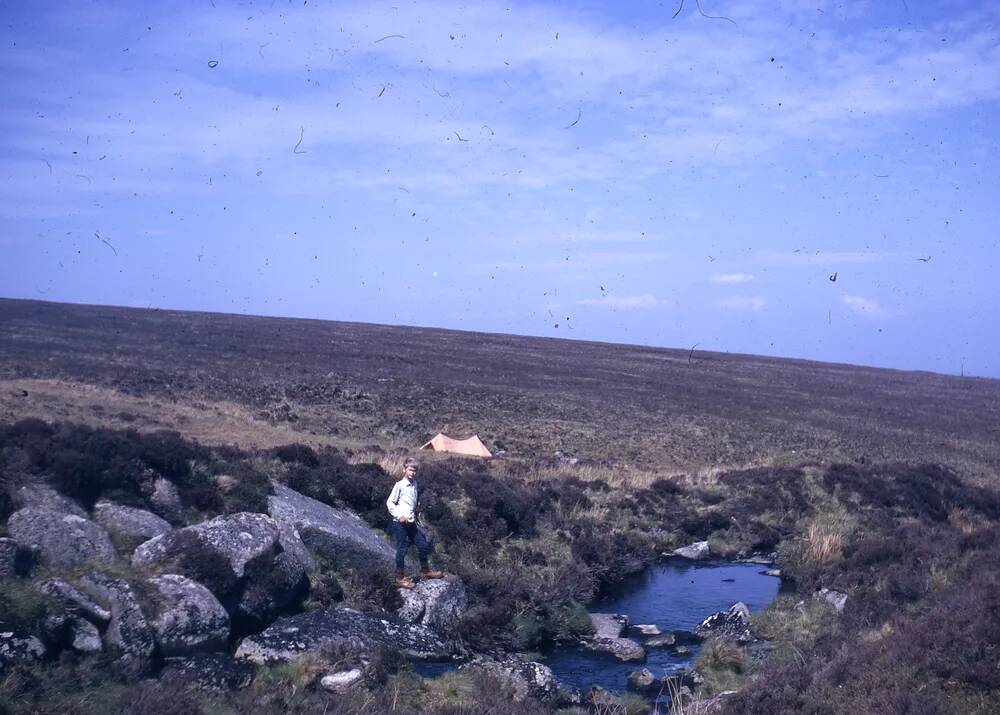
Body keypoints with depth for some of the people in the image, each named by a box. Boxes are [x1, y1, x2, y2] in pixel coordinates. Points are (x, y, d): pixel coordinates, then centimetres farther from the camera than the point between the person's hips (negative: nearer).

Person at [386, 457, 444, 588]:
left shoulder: (415, 485, 8)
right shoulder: (399, 485, -12)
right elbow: (390, 502, -10)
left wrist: (417, 511, 13)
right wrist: (399, 516, -16)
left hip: (411, 522, 7)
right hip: (400, 523, -7)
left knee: (423, 545, 14)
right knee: (402, 549, 0)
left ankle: (425, 571, 31)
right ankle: (400, 578, 11)